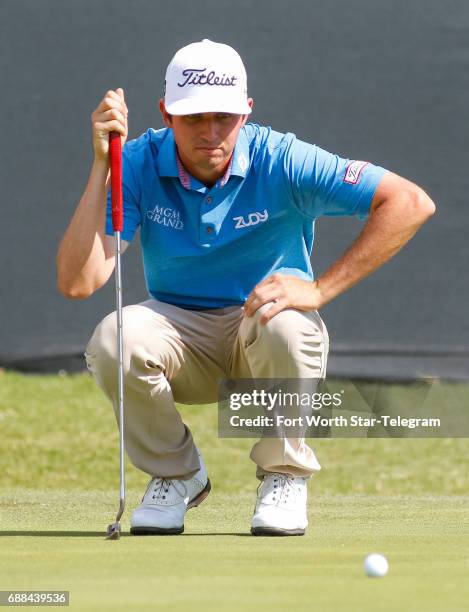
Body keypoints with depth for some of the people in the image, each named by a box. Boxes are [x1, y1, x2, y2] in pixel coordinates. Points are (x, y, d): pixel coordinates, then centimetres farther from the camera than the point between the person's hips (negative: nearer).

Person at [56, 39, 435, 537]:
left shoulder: (281, 161, -18)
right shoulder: (139, 165, -13)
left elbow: (411, 203, -23)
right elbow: (76, 283, -23)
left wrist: (320, 289, -26)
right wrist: (101, 164, -27)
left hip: (264, 336, -1)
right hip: (181, 335, 2)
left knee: (284, 324, -37)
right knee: (114, 339, -31)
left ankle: (284, 474, -7)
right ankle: (176, 474, -1)